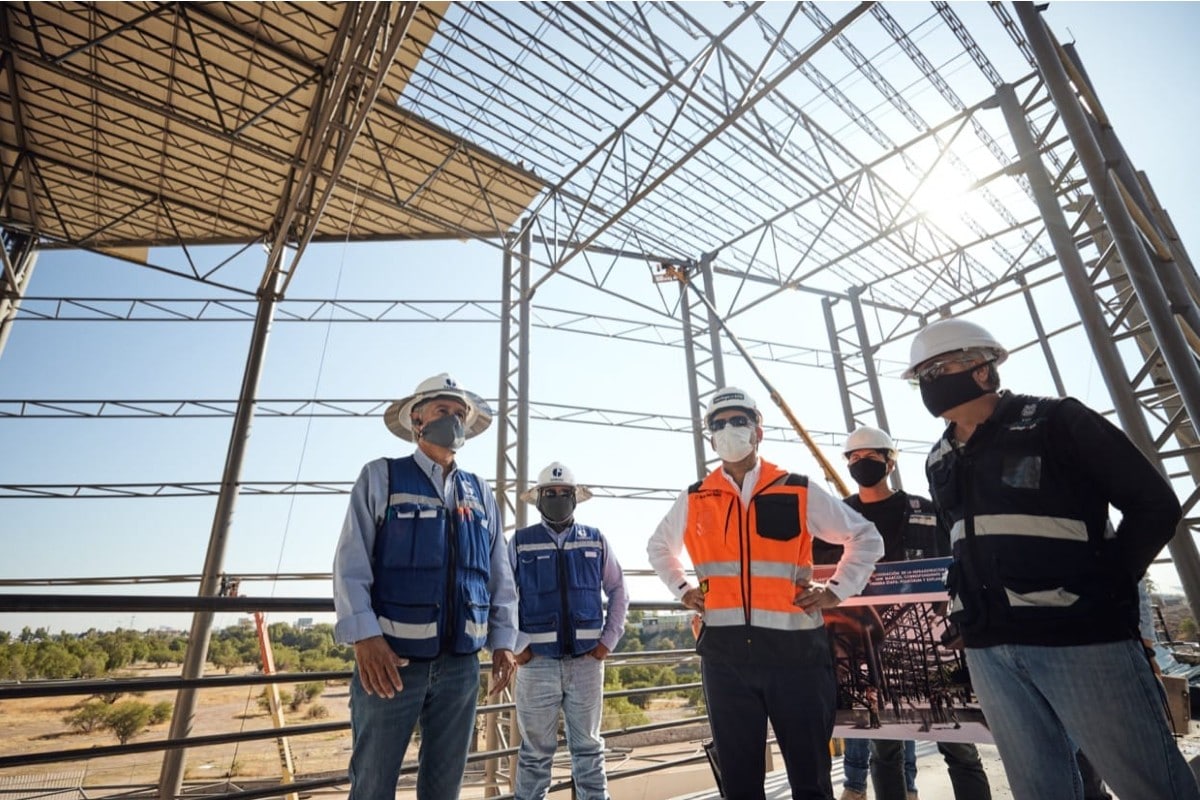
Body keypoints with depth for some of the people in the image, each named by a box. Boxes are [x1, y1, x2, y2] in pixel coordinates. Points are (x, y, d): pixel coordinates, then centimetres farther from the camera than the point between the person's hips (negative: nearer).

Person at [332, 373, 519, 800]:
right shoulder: (381, 477, 0)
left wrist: (503, 641, 5)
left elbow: (502, 578, 11)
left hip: (460, 665, 4)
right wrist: (365, 637, -18)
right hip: (391, 659, -3)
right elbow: (350, 566, -8)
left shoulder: (480, 494, 11)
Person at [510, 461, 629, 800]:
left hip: (587, 661, 2)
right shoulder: (520, 542, 0)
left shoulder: (596, 541, 5)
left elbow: (618, 591, 12)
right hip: (537, 661, -1)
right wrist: (514, 646, -2)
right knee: (536, 751, 8)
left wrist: (609, 640, 5)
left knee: (588, 748, 13)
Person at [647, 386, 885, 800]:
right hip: (724, 652, 2)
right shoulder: (693, 500, 5)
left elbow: (866, 537, 11)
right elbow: (659, 546, 24)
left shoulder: (800, 491, 0)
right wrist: (682, 589, 10)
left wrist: (837, 590, 2)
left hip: (795, 647, -1)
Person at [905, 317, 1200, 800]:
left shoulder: (1056, 422, -5)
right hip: (988, 650, 5)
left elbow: (1155, 505, -4)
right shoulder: (939, 462, 11)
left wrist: (1102, 590, -8)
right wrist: (974, 604, 10)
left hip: (1078, 635, -5)